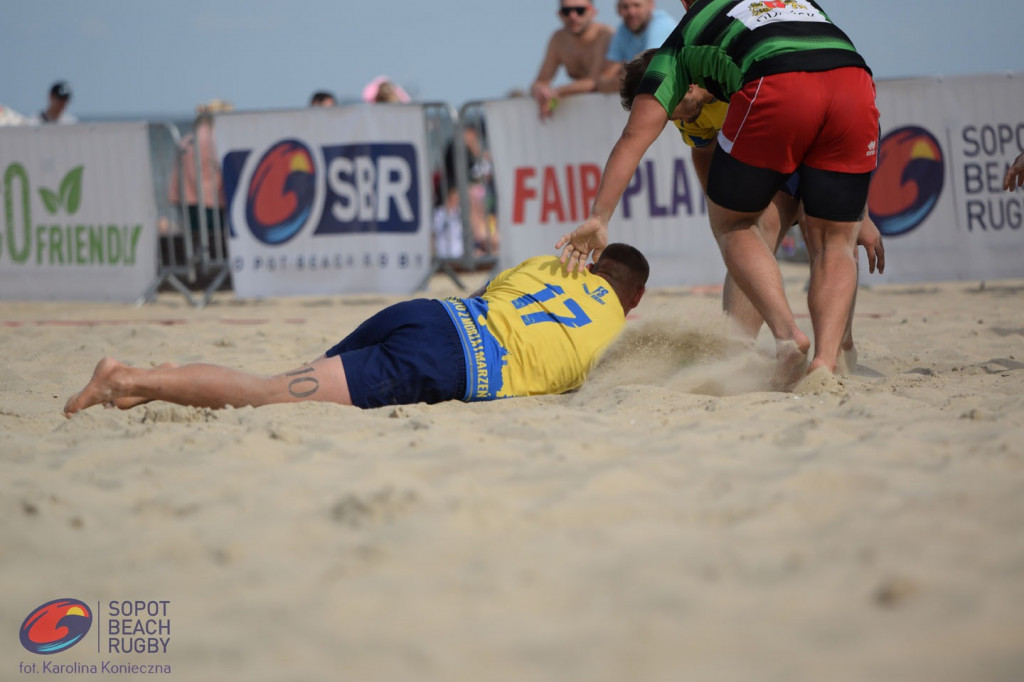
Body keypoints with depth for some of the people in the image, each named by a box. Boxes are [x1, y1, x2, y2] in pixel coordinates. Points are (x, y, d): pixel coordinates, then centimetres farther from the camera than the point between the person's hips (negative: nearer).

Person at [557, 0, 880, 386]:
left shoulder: (688, 34, 29)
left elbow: (635, 136, 22)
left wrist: (599, 218, 21)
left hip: (778, 93, -3)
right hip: (855, 80, 3)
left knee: (731, 225, 19)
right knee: (834, 244, 16)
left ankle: (786, 333, -2)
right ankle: (825, 363, -3)